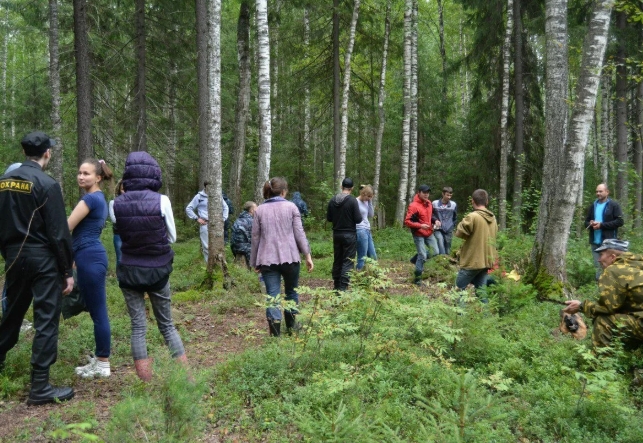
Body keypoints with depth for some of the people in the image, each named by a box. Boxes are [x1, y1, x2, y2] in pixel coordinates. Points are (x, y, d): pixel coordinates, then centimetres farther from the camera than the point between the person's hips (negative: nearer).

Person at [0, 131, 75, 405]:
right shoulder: (47, 184, -14)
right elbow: (59, 233, -15)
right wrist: (67, 271, -9)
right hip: (43, 259, -7)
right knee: (46, 320, -2)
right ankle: (39, 388, 1)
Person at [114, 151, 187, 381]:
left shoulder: (117, 203, -6)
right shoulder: (161, 200, -12)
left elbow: (121, 234, 6)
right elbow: (172, 237, -2)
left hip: (130, 271, 1)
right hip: (157, 270, -1)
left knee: (138, 326, 8)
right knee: (167, 325, 13)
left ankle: (146, 381, 9)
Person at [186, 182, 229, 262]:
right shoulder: (199, 197, 1)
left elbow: (225, 207, 22)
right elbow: (188, 208, 6)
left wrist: (223, 219, 13)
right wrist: (197, 218, -2)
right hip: (205, 225, -2)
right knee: (206, 247, -3)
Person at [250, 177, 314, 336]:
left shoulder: (260, 210, 6)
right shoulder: (291, 207, 1)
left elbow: (255, 237, 7)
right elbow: (299, 233, -2)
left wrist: (254, 262, 13)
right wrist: (307, 255, 2)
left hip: (267, 259, 1)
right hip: (290, 257, -1)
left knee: (273, 296, 1)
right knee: (291, 292, 17)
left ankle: (275, 332, -5)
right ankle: (291, 326, 28)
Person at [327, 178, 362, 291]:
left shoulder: (332, 200, 1)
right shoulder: (353, 200, -14)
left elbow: (328, 218, 8)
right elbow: (358, 219, -13)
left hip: (336, 234, 5)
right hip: (349, 235, -5)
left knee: (337, 261, 14)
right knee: (347, 262, -2)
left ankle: (336, 286, 21)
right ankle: (343, 288, -7)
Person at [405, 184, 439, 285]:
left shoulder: (429, 203, 6)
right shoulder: (413, 206, -19)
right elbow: (407, 222, -20)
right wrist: (420, 225, -27)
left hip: (429, 233, 8)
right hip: (419, 234, -8)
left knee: (435, 252, 9)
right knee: (423, 256, -7)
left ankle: (416, 260, 30)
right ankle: (417, 278, 6)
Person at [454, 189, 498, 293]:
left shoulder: (472, 217, -17)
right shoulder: (493, 218, 8)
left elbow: (459, 233, -11)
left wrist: (463, 222, 8)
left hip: (472, 261, -7)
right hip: (486, 261, 7)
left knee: (459, 289, 6)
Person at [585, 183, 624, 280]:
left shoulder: (614, 205, -2)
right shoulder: (593, 206, 16)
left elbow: (619, 221, -9)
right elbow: (586, 221, 21)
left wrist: (601, 225, -15)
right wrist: (590, 224, -4)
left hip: (608, 242, -5)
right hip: (595, 241, 5)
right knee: (598, 265, 10)